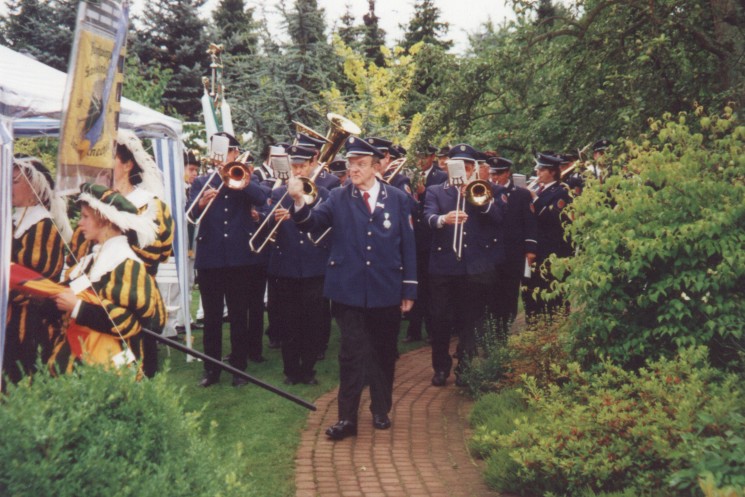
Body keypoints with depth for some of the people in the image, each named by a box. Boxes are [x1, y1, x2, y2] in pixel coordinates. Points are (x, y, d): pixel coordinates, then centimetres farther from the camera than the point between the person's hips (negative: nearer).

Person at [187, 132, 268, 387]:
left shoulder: (245, 179, 10)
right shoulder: (201, 182, 11)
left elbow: (261, 199, -11)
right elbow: (191, 211, -6)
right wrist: (201, 203, -27)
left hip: (240, 257, -1)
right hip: (209, 258, 1)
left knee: (239, 316, 6)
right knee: (211, 317, 6)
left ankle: (238, 367, 15)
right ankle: (211, 369, 15)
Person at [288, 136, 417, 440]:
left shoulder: (398, 199, 4)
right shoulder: (338, 198, 1)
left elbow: (407, 245, 4)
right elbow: (311, 223, -12)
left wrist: (409, 288, 2)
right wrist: (299, 202, -33)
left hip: (387, 292, 2)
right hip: (348, 290, -1)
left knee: (383, 353, 13)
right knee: (351, 354, 0)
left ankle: (381, 410, 29)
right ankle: (347, 418, 9)